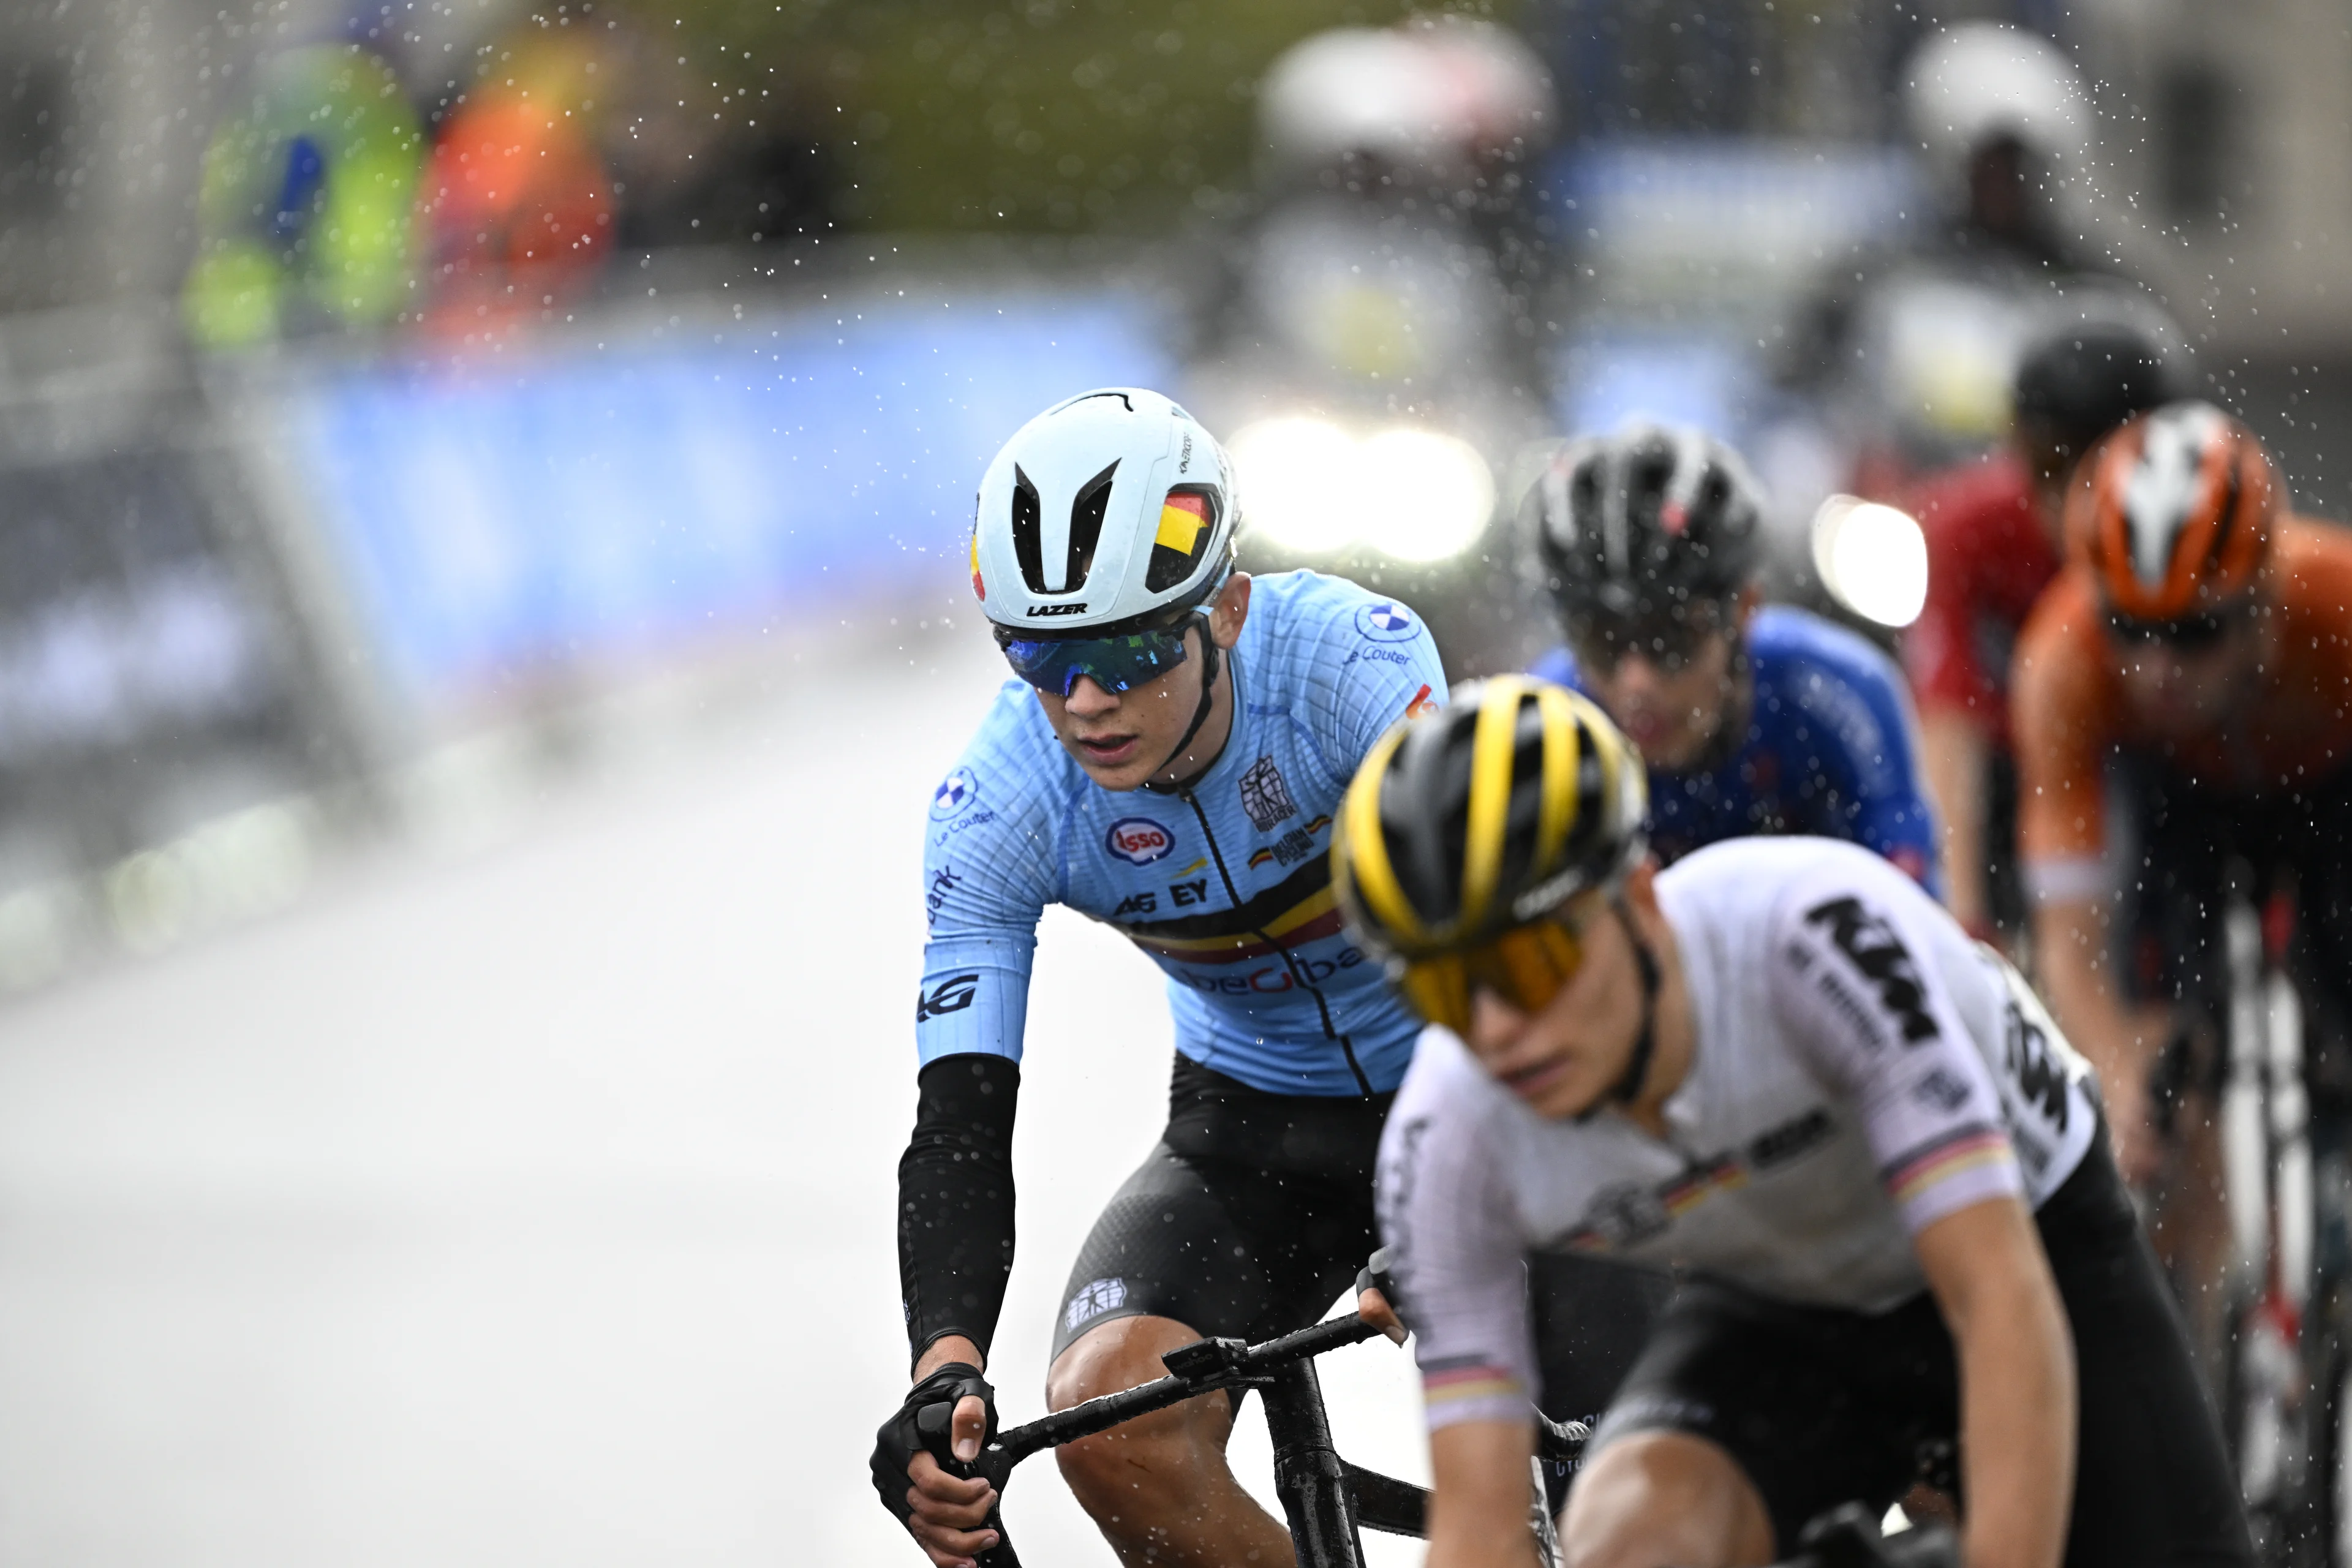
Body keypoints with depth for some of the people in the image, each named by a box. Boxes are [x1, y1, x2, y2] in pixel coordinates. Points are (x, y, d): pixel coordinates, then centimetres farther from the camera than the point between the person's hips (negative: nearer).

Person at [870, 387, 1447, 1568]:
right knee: (1111, 1421, -24)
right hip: (1253, 1122, 2)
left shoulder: (1347, 654, -29)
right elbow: (958, 1122, -24)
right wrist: (944, 1370, -42)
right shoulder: (997, 804, -21)